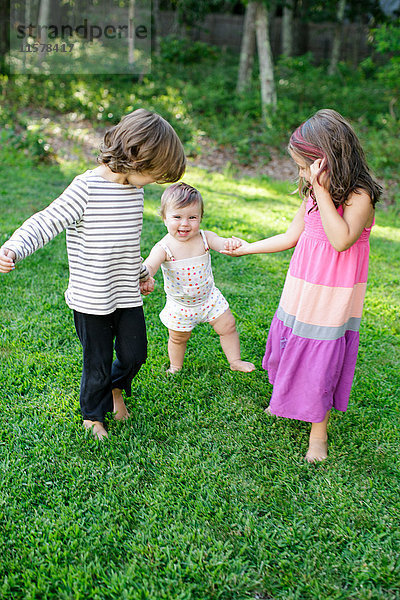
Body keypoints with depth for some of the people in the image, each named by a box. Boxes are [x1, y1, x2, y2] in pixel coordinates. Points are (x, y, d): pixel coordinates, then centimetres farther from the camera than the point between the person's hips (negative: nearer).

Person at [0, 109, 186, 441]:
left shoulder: (135, 189, 4)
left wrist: (141, 270, 32)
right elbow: (45, 222, -21)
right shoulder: (86, 188, -19)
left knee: (135, 354, 14)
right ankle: (93, 414, 37)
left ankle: (116, 388, 48)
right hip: (92, 298, -6)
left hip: (128, 295, 6)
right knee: (97, 364, 9)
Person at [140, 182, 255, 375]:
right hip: (180, 305, -2)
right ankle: (175, 367, 43)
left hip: (208, 297, 2)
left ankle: (235, 361, 32)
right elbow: (148, 266, -40)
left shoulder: (205, 238, -16)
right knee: (178, 338, 16)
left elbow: (224, 244, -30)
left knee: (228, 326, 10)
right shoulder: (164, 248, -26)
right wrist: (145, 279, -64)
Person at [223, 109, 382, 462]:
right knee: (291, 347, 20)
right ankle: (287, 400, 47)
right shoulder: (313, 194, 3)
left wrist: (322, 190, -31)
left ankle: (318, 433, 22)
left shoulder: (359, 196, -18)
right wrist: (248, 248, 15)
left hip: (332, 300, -7)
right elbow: (291, 236, 12)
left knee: (321, 360, 3)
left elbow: (341, 240, -34)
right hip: (300, 292, 7)